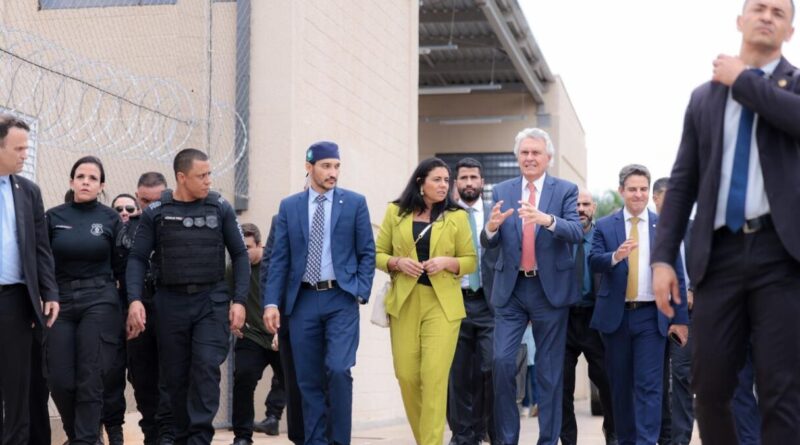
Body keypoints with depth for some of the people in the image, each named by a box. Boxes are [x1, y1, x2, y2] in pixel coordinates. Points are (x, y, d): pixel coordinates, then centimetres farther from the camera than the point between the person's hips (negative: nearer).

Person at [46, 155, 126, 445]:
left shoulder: (110, 219, 3)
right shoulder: (53, 217, 6)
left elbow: (122, 267, 6)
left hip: (100, 303, -1)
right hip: (60, 303, 2)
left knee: (90, 379, -6)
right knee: (60, 380, 0)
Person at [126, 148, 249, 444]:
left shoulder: (220, 208, 2)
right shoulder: (156, 213, 1)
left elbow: (239, 255, 5)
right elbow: (138, 258, 2)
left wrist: (239, 301, -3)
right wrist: (135, 300, -12)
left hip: (212, 301, -1)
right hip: (170, 303, 1)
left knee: (206, 368, -13)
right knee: (176, 375, 7)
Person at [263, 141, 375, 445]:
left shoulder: (355, 203, 3)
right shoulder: (289, 206, 8)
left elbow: (367, 253, 4)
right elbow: (279, 259, 6)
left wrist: (361, 293, -6)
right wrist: (272, 302, -2)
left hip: (341, 299, -2)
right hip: (303, 301, 2)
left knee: (338, 370, -15)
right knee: (309, 379, 5)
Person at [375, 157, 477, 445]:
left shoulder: (457, 216, 5)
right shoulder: (395, 212, 8)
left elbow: (471, 261, 7)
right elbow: (377, 254, 11)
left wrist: (446, 262, -12)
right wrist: (397, 262, -10)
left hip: (442, 304, -1)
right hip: (404, 303, 2)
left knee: (434, 377, -11)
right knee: (406, 376, 3)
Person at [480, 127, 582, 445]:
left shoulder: (566, 190, 1)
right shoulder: (502, 191, 7)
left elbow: (576, 233, -14)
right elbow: (489, 243, 1)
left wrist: (547, 219, -34)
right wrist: (491, 227, -23)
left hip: (550, 289, -1)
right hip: (510, 289, 2)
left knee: (549, 369, 4)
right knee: (502, 361, -7)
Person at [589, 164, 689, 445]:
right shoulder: (604, 226, 5)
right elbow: (593, 263, -8)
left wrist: (680, 318, 0)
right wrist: (615, 256, -30)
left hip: (651, 316, -1)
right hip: (616, 316, 1)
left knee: (649, 385, -7)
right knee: (620, 384, 9)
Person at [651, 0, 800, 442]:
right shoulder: (704, 97, 18)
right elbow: (682, 182, 14)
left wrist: (742, 80, -3)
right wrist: (663, 256, 5)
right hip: (719, 254, 3)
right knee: (710, 387, 2)